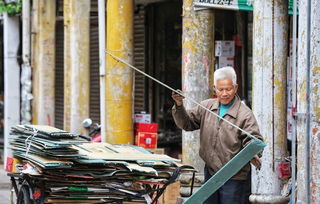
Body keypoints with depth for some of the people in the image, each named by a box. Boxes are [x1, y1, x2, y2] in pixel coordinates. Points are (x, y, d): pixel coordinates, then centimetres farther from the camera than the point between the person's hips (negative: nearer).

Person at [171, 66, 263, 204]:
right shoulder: (207, 106, 6)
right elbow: (187, 123, 12)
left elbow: (253, 139, -17)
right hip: (210, 173, 6)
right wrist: (179, 106, -6)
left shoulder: (245, 114, -12)